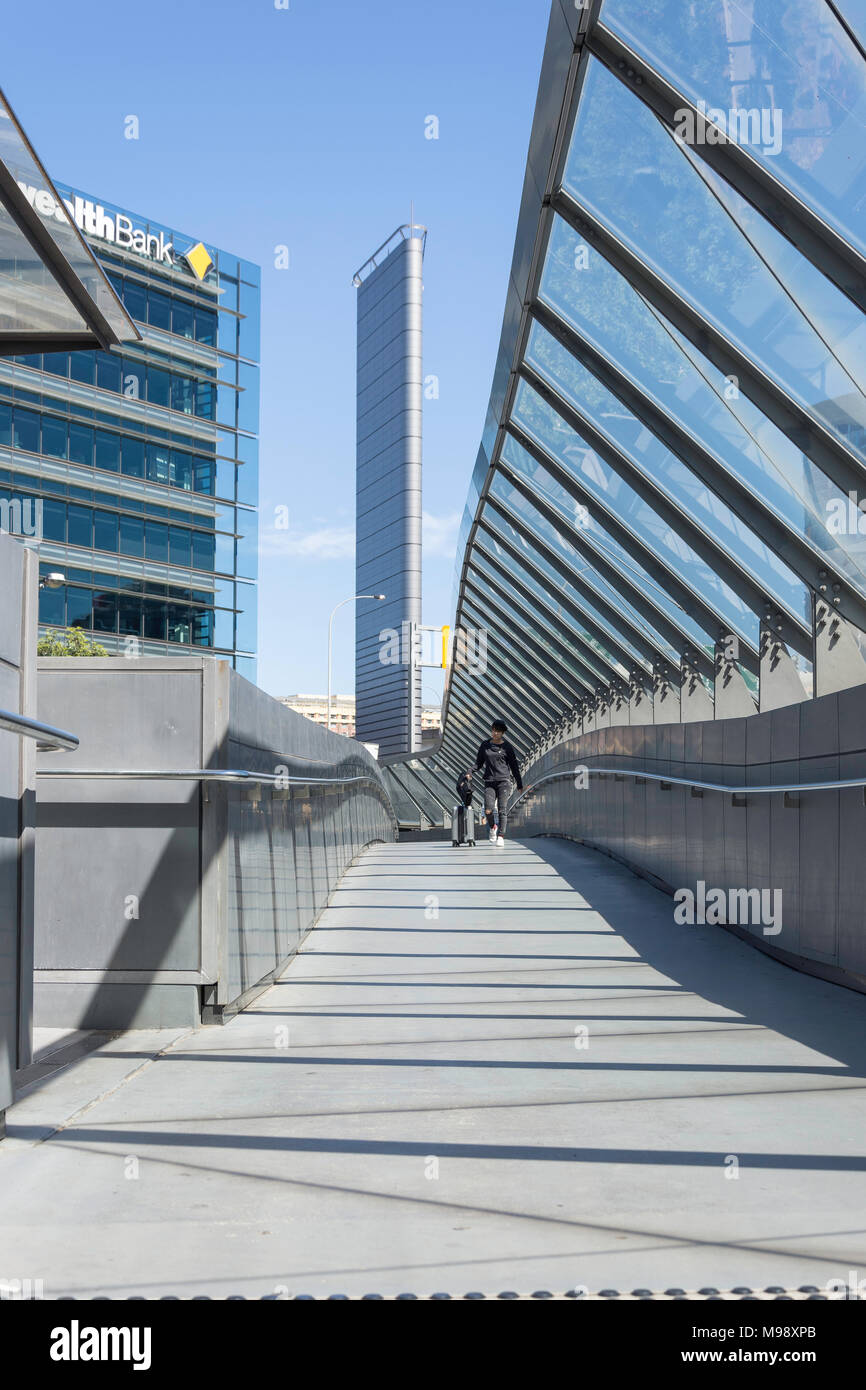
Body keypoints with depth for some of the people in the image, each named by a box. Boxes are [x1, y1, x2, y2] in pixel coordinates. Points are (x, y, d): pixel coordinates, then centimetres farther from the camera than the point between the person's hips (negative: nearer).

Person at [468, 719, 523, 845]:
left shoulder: (507, 747, 3)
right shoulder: (485, 745, 10)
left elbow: (514, 766, 7)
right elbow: (479, 763, 15)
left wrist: (519, 784, 7)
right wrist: (470, 771, -5)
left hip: (504, 781, -2)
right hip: (489, 782, 2)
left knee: (502, 810, -8)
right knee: (488, 810, -10)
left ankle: (501, 836, -3)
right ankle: (493, 828, 19)